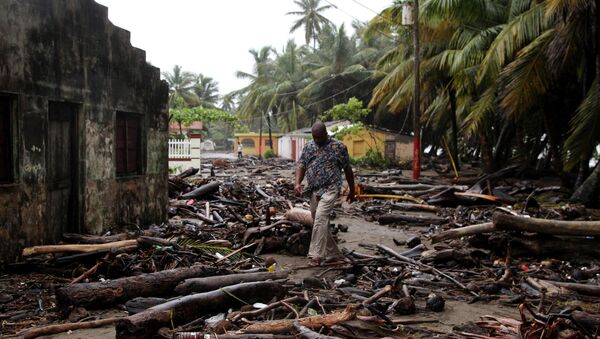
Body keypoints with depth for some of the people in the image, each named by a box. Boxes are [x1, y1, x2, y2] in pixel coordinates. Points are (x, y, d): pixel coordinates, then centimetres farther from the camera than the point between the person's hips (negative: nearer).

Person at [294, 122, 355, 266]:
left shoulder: (338, 147, -2)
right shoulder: (308, 147, 11)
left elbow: (348, 169, 4)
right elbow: (301, 165, 6)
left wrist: (352, 191, 9)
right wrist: (297, 183, -12)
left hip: (330, 189, -6)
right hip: (314, 190, 6)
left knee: (320, 218, -22)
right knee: (320, 222, 9)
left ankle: (316, 255, -22)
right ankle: (334, 254, 22)